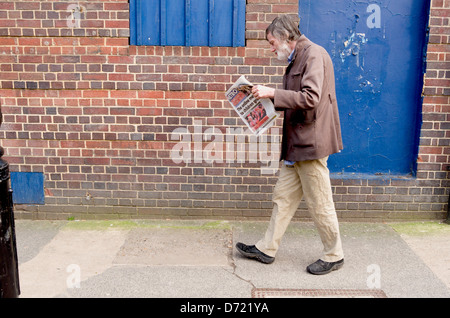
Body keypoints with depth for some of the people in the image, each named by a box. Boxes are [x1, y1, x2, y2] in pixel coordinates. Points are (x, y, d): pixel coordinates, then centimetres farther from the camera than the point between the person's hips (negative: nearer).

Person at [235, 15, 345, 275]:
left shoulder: (314, 55, -13)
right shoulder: (297, 59, 17)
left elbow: (310, 98, -24)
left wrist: (272, 93, -19)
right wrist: (270, 98, 9)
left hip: (311, 142, -10)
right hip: (297, 145, 10)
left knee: (319, 204, 2)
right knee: (283, 197, 14)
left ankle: (334, 256, 20)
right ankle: (267, 249, 24)